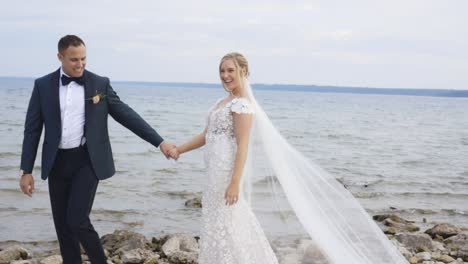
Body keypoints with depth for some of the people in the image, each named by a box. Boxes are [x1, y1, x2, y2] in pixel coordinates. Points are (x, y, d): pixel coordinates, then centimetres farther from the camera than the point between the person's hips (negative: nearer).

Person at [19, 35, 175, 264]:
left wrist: (160, 142, -6)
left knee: (77, 219, -12)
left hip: (87, 160, -3)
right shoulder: (43, 85, 3)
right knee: (62, 224, 7)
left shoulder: (100, 84, 0)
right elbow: (32, 129, 5)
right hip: (57, 163, 3)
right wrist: (26, 170, 2)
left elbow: (127, 115, 0)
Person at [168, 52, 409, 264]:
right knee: (224, 222, 15)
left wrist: (234, 183, -24)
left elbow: (243, 146, -20)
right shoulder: (225, 102, 14)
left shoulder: (242, 104, -15)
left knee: (225, 223, -3)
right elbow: (208, 135, 19)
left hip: (227, 172, -10)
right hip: (217, 172, 10)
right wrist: (179, 150, 14)